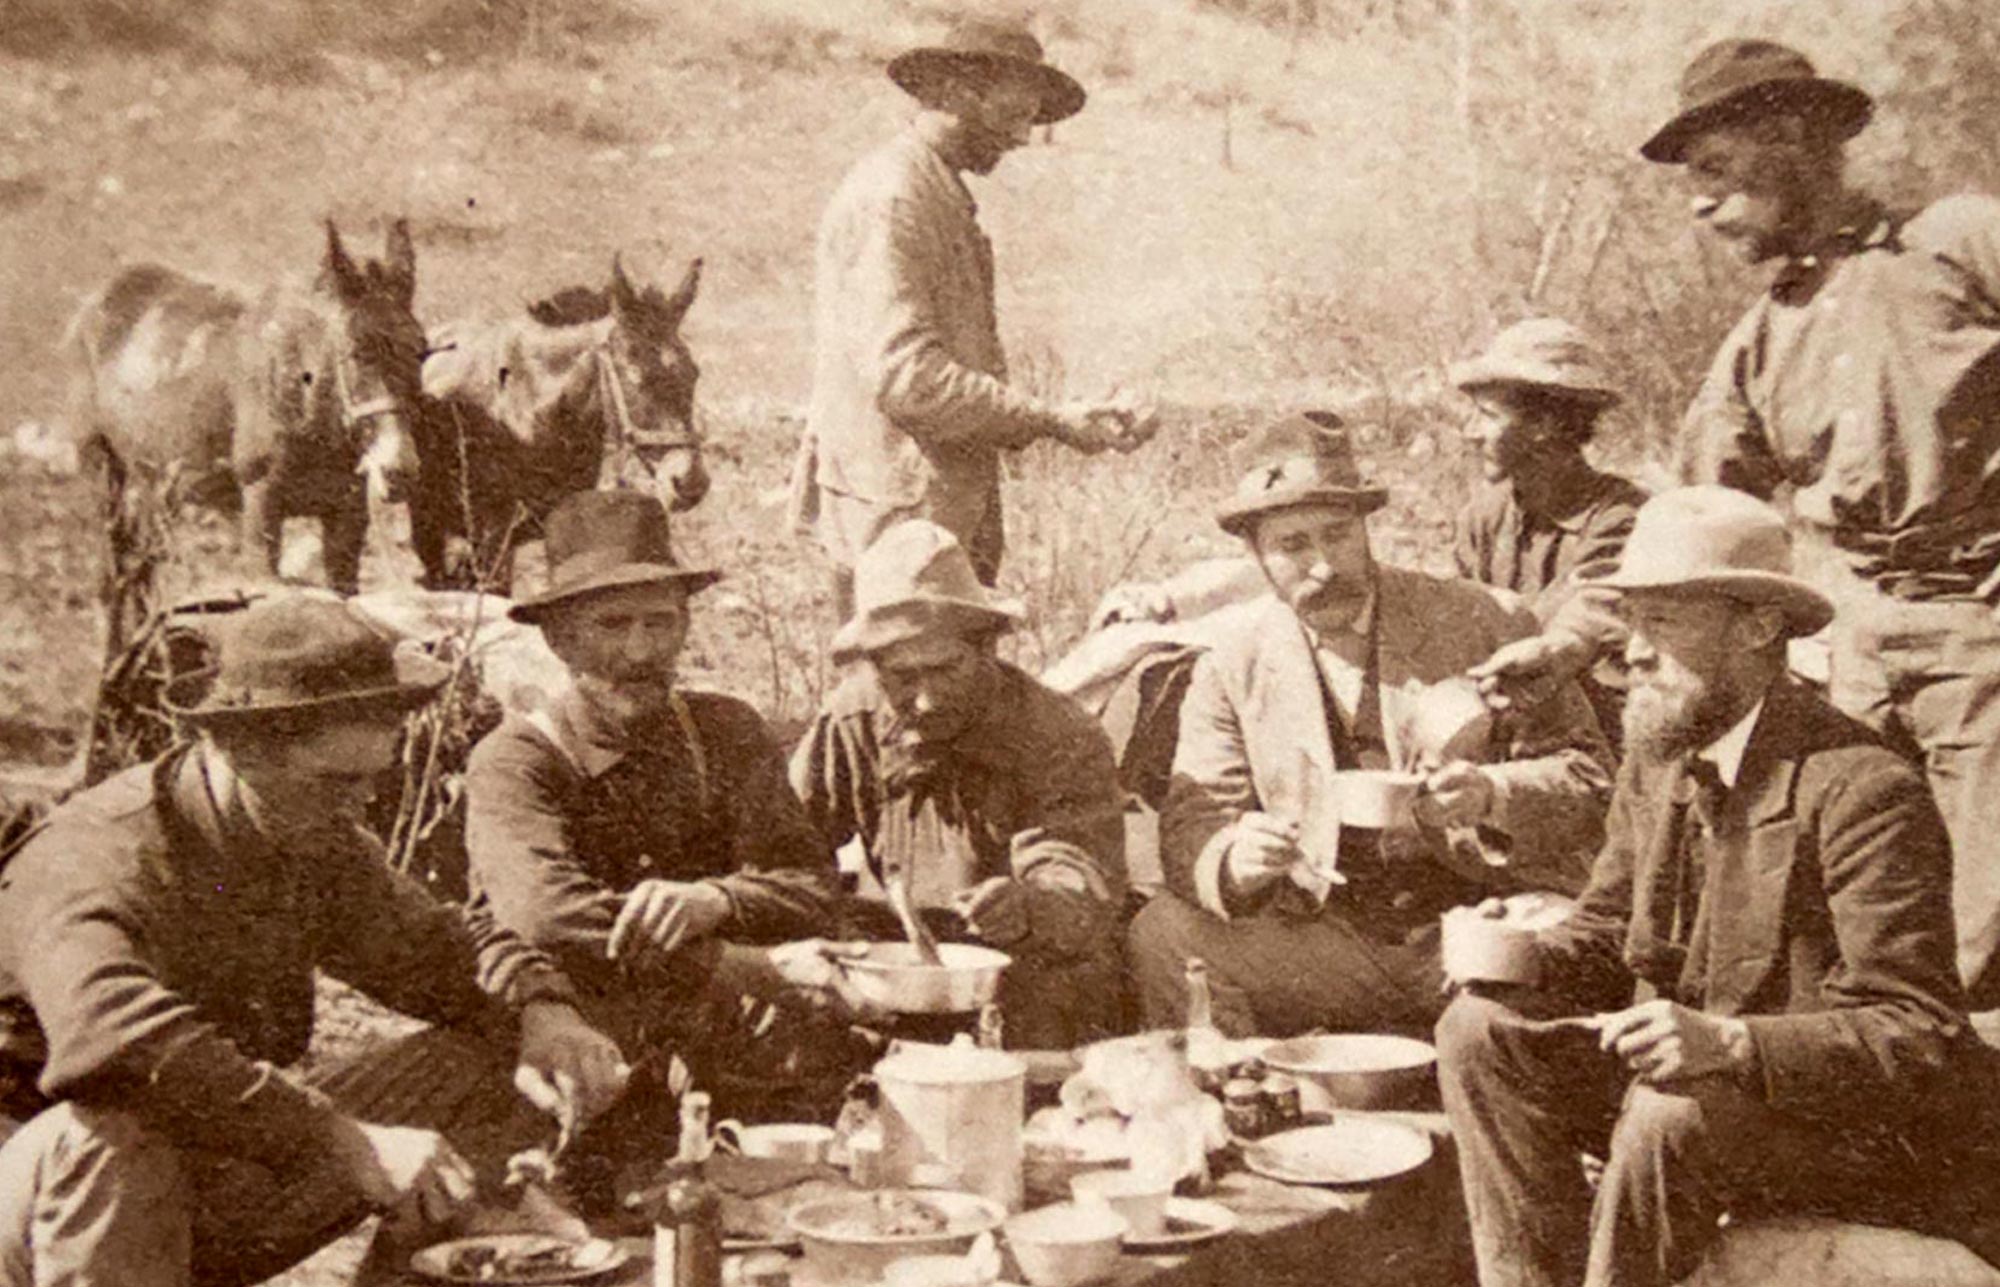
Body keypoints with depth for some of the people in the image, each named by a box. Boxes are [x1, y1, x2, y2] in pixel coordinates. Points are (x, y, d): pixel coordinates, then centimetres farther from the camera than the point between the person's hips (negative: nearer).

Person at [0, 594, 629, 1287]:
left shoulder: (318, 841, -4)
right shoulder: (91, 859, -26)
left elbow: (437, 940, 9)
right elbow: (117, 1039, -44)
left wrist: (542, 1010, -14)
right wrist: (348, 1144, -44)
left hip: (228, 1190, 6)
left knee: (480, 1062, -3)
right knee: (111, 1130, -40)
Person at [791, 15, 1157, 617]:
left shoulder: (947, 199, 19)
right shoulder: (887, 197, -12)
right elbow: (904, 374, -21)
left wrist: (1066, 416, 9)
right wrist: (1050, 420, -18)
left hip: (953, 512, 10)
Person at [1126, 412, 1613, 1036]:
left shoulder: (1486, 623, 1)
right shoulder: (1233, 659, 6)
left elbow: (1589, 775, 1)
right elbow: (1192, 822, 1)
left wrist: (1492, 794, -20)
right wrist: (1236, 862, -23)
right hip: (1325, 938, 2)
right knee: (1162, 934, -21)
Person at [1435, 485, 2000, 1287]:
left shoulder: (1863, 790, -21)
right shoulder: (1657, 756, 4)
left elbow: (1921, 1040, -23)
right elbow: (1605, 933, 13)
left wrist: (1730, 1043, -37)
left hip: (1865, 1130, -7)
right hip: (1690, 1075, 7)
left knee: (1668, 1120, -34)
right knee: (1480, 1033, -10)